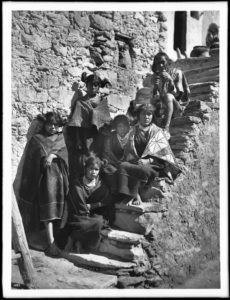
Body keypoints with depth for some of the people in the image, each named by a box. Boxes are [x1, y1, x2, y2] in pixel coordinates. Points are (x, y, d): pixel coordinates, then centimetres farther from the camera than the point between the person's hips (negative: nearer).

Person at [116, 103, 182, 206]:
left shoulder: (157, 132, 8)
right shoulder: (134, 131, 19)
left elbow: (163, 151, -3)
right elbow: (129, 151, 17)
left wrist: (147, 160, -18)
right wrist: (135, 160, -6)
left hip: (152, 165, -3)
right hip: (136, 162, 3)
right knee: (122, 165, -30)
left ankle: (133, 195, -17)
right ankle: (135, 195, -32)